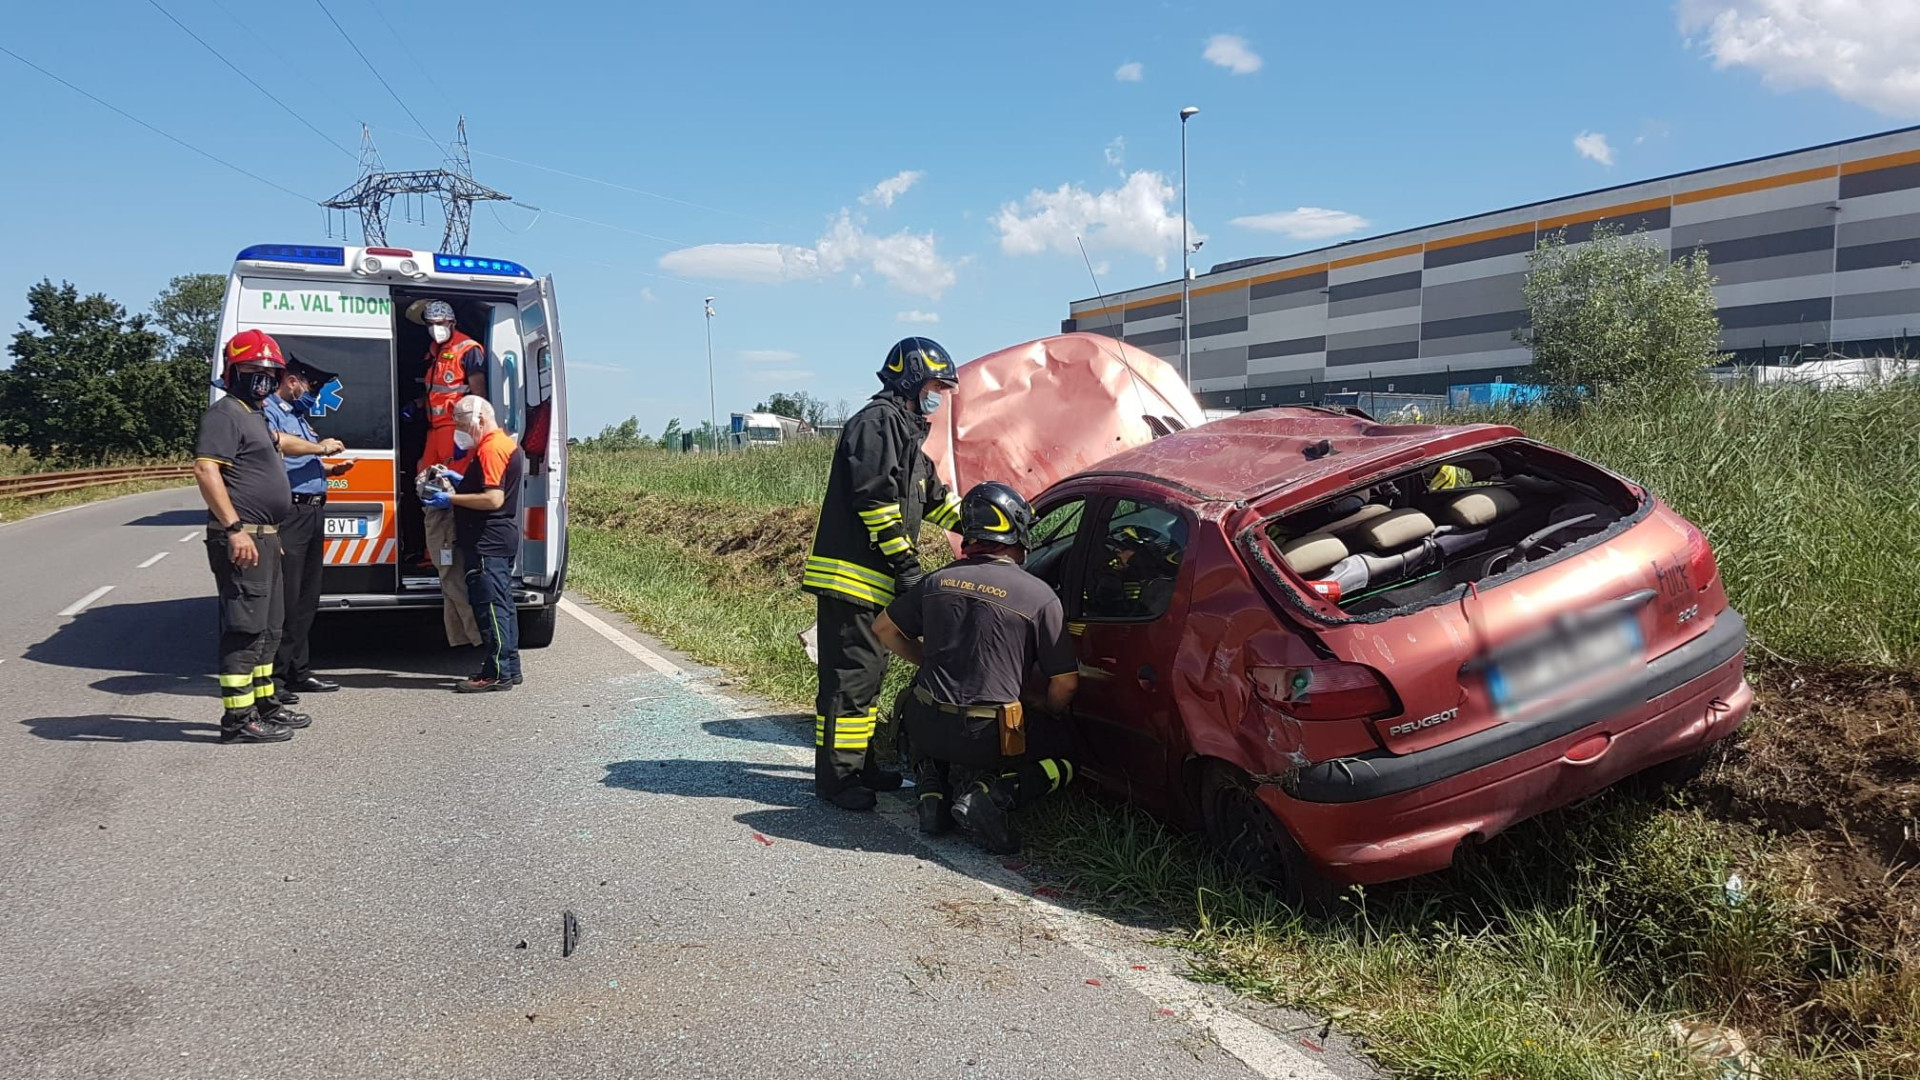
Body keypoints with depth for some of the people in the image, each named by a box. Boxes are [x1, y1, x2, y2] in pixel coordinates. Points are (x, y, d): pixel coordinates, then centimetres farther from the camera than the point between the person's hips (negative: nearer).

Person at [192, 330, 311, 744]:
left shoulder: (253, 416, 21)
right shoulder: (225, 414, -10)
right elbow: (205, 469, -22)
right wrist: (234, 528, -28)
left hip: (263, 538, 11)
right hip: (240, 538, -11)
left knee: (268, 627, 17)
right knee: (245, 627, -9)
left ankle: (263, 703, 27)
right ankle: (238, 718, -6)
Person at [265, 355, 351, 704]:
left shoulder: (299, 416, 25)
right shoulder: (269, 410, -5)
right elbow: (273, 442, -26)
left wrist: (328, 470, 16)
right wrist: (319, 448, -16)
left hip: (313, 512, 10)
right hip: (289, 513, -10)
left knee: (307, 597, 12)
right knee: (286, 596, -9)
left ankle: (299, 671, 19)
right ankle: (273, 676, -4)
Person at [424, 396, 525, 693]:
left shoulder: (491, 449, -16)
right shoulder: (505, 443, 17)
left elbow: (493, 499, -23)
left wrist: (452, 499, -15)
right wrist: (462, 481, 16)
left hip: (488, 543, -11)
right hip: (502, 538, 11)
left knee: (489, 605, -8)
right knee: (502, 604, 13)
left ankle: (497, 673, -7)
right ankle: (509, 668, 19)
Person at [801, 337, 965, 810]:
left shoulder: (904, 432, 24)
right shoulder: (879, 422, -10)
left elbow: (932, 498, 30)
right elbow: (875, 497, -20)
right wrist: (905, 561, -19)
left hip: (873, 582, 11)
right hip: (851, 577, -11)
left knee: (868, 675, 16)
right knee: (849, 678, -7)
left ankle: (861, 766, 26)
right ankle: (835, 776, 0)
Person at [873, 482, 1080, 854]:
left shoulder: (938, 581, 5)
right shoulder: (1039, 596, -6)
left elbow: (885, 630, 17)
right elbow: (1065, 684, -4)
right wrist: (1048, 712, 17)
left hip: (927, 729, 4)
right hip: (987, 738, -4)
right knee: (1063, 754, 20)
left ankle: (931, 790, 14)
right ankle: (994, 793, -6)